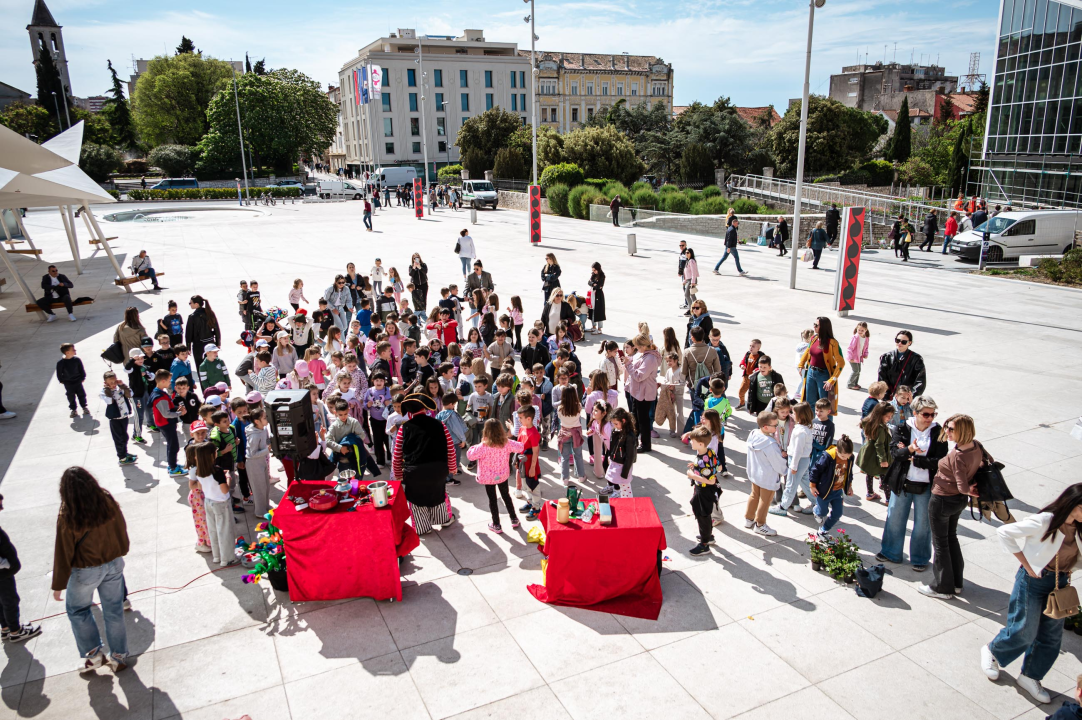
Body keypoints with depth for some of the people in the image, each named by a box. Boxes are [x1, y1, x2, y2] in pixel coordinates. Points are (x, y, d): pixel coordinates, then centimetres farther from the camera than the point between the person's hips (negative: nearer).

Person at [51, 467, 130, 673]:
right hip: (114, 564, 3)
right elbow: (122, 531, -1)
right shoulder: (108, 502, -13)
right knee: (114, 610, 17)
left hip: (85, 571, -3)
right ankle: (118, 656, 28)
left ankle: (94, 653, 26)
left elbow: (63, 553, -14)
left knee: (77, 610, 23)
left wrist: (58, 585, -2)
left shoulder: (68, 517, -22)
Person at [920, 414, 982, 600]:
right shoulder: (976, 446, -7)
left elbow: (963, 486, -29)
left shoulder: (957, 455, -31)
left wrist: (969, 491, -10)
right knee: (951, 537, 24)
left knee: (940, 542, 8)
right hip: (960, 501, 8)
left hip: (942, 500, -8)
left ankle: (942, 588, 21)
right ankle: (956, 582, 36)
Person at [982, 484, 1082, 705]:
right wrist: (1026, 564, -18)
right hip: (1034, 579, -6)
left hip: (1060, 583, 6)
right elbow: (1004, 532, -21)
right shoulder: (1045, 521, -23)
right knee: (1024, 631, 1)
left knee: (1051, 636, 11)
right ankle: (991, 652, 29)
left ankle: (1029, 677, 29)